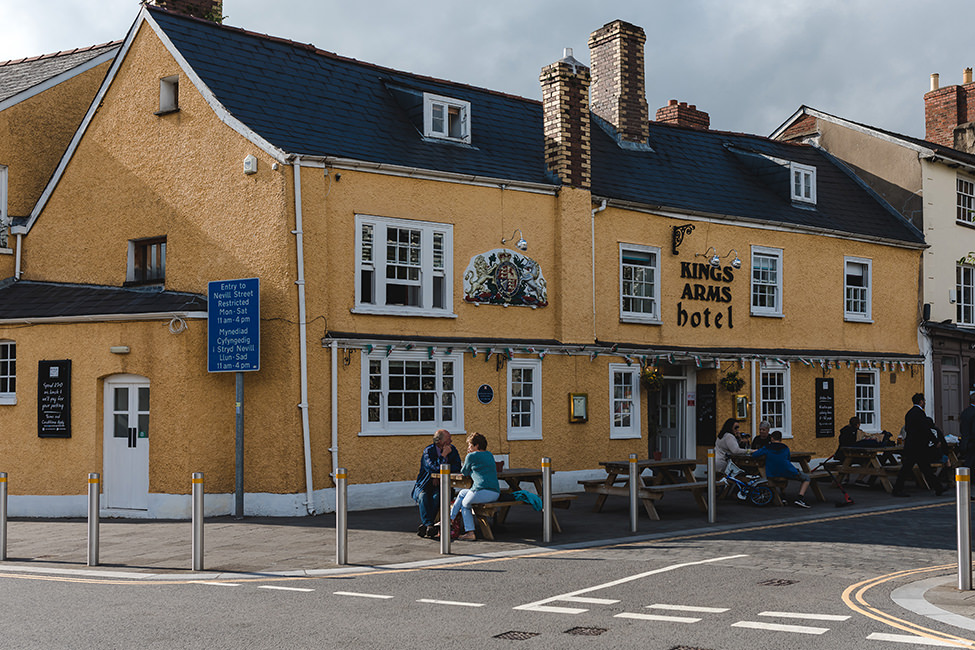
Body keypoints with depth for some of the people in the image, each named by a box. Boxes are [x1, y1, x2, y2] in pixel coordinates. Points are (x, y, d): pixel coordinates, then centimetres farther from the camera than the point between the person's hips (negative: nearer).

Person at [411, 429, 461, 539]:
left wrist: (439, 474, -12)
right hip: (424, 485, -1)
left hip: (441, 485, 2)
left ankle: (424, 525, -32)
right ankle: (429, 526, -42)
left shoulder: (452, 449, 2)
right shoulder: (428, 451, -9)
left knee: (437, 496, -30)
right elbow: (434, 468, -22)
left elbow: (457, 467, -4)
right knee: (423, 497, -32)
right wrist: (444, 455, -22)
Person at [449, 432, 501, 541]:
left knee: (465, 504, 20)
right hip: (495, 493, 8)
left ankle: (470, 533, 11)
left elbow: (464, 473, 12)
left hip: (482, 490, -8)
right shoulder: (490, 455, 21)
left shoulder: (471, 456, -1)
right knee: (462, 493, 25)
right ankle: (450, 519, 28)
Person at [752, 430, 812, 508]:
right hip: (788, 473, -3)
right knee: (806, 478, 16)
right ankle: (799, 498, -6)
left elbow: (754, 455, -2)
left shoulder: (767, 448, 4)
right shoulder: (785, 448, 7)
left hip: (772, 475, 3)